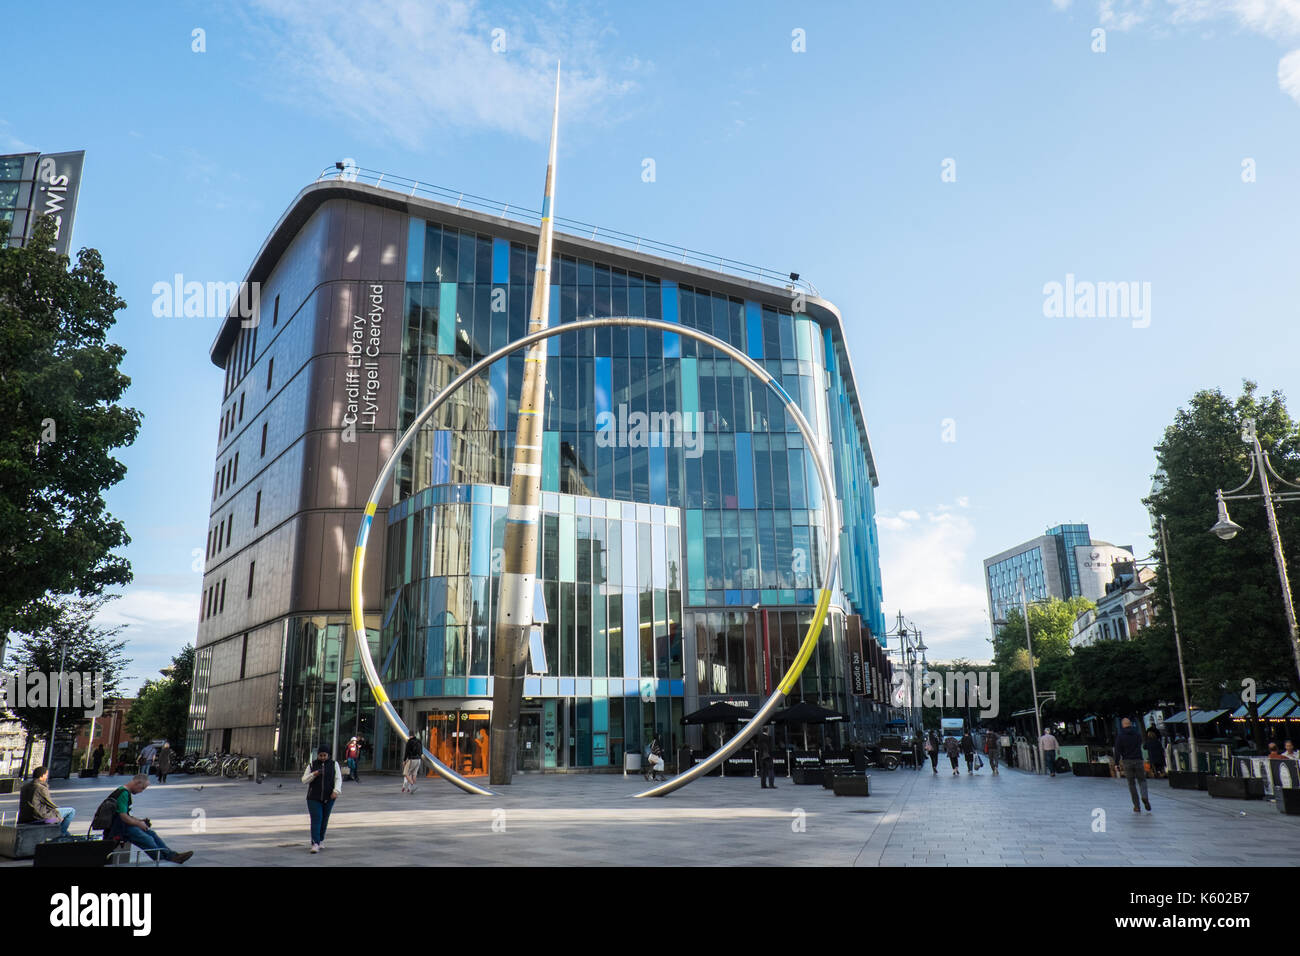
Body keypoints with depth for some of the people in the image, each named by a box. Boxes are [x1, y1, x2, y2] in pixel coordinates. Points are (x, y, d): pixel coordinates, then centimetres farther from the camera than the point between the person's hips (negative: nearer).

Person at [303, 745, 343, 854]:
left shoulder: (334, 764, 3)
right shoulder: (312, 765, 4)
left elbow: (338, 779, -3)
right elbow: (304, 780, 1)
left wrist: (336, 791, -18)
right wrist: (314, 774, -17)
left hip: (328, 798, 1)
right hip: (314, 798, -1)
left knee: (324, 820, 8)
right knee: (316, 819, -12)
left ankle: (321, 840, 27)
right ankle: (315, 844, -16)